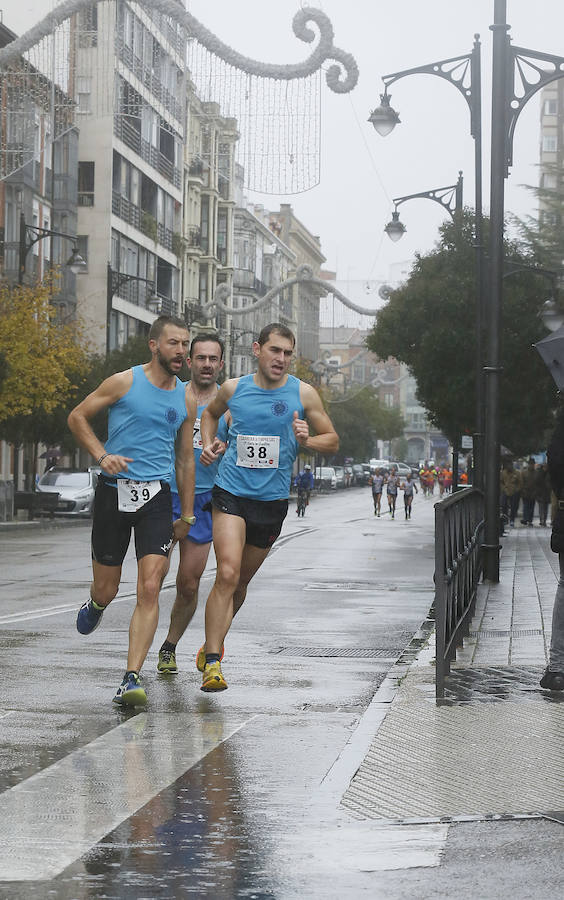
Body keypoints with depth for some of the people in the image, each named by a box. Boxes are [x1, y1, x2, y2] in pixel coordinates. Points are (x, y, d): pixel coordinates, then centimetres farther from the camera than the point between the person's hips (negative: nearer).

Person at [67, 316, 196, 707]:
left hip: (157, 497, 2)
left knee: (150, 589, -13)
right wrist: (102, 454, -11)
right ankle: (95, 606, 45)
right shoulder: (124, 382, -3)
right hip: (115, 491, -2)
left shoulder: (186, 399, 9)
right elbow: (77, 417, 4)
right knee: (106, 590, 6)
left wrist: (187, 515, 18)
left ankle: (132, 680, -13)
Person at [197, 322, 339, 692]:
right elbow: (211, 413, 24)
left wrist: (306, 440, -15)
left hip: (273, 500, 2)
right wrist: (208, 444, 6)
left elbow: (333, 441, 5)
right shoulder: (233, 389, 1)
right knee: (227, 574, -18)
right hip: (231, 493, -2)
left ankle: (213, 641, 38)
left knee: (241, 581, 13)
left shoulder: (303, 394, -1)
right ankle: (213, 662, -18)